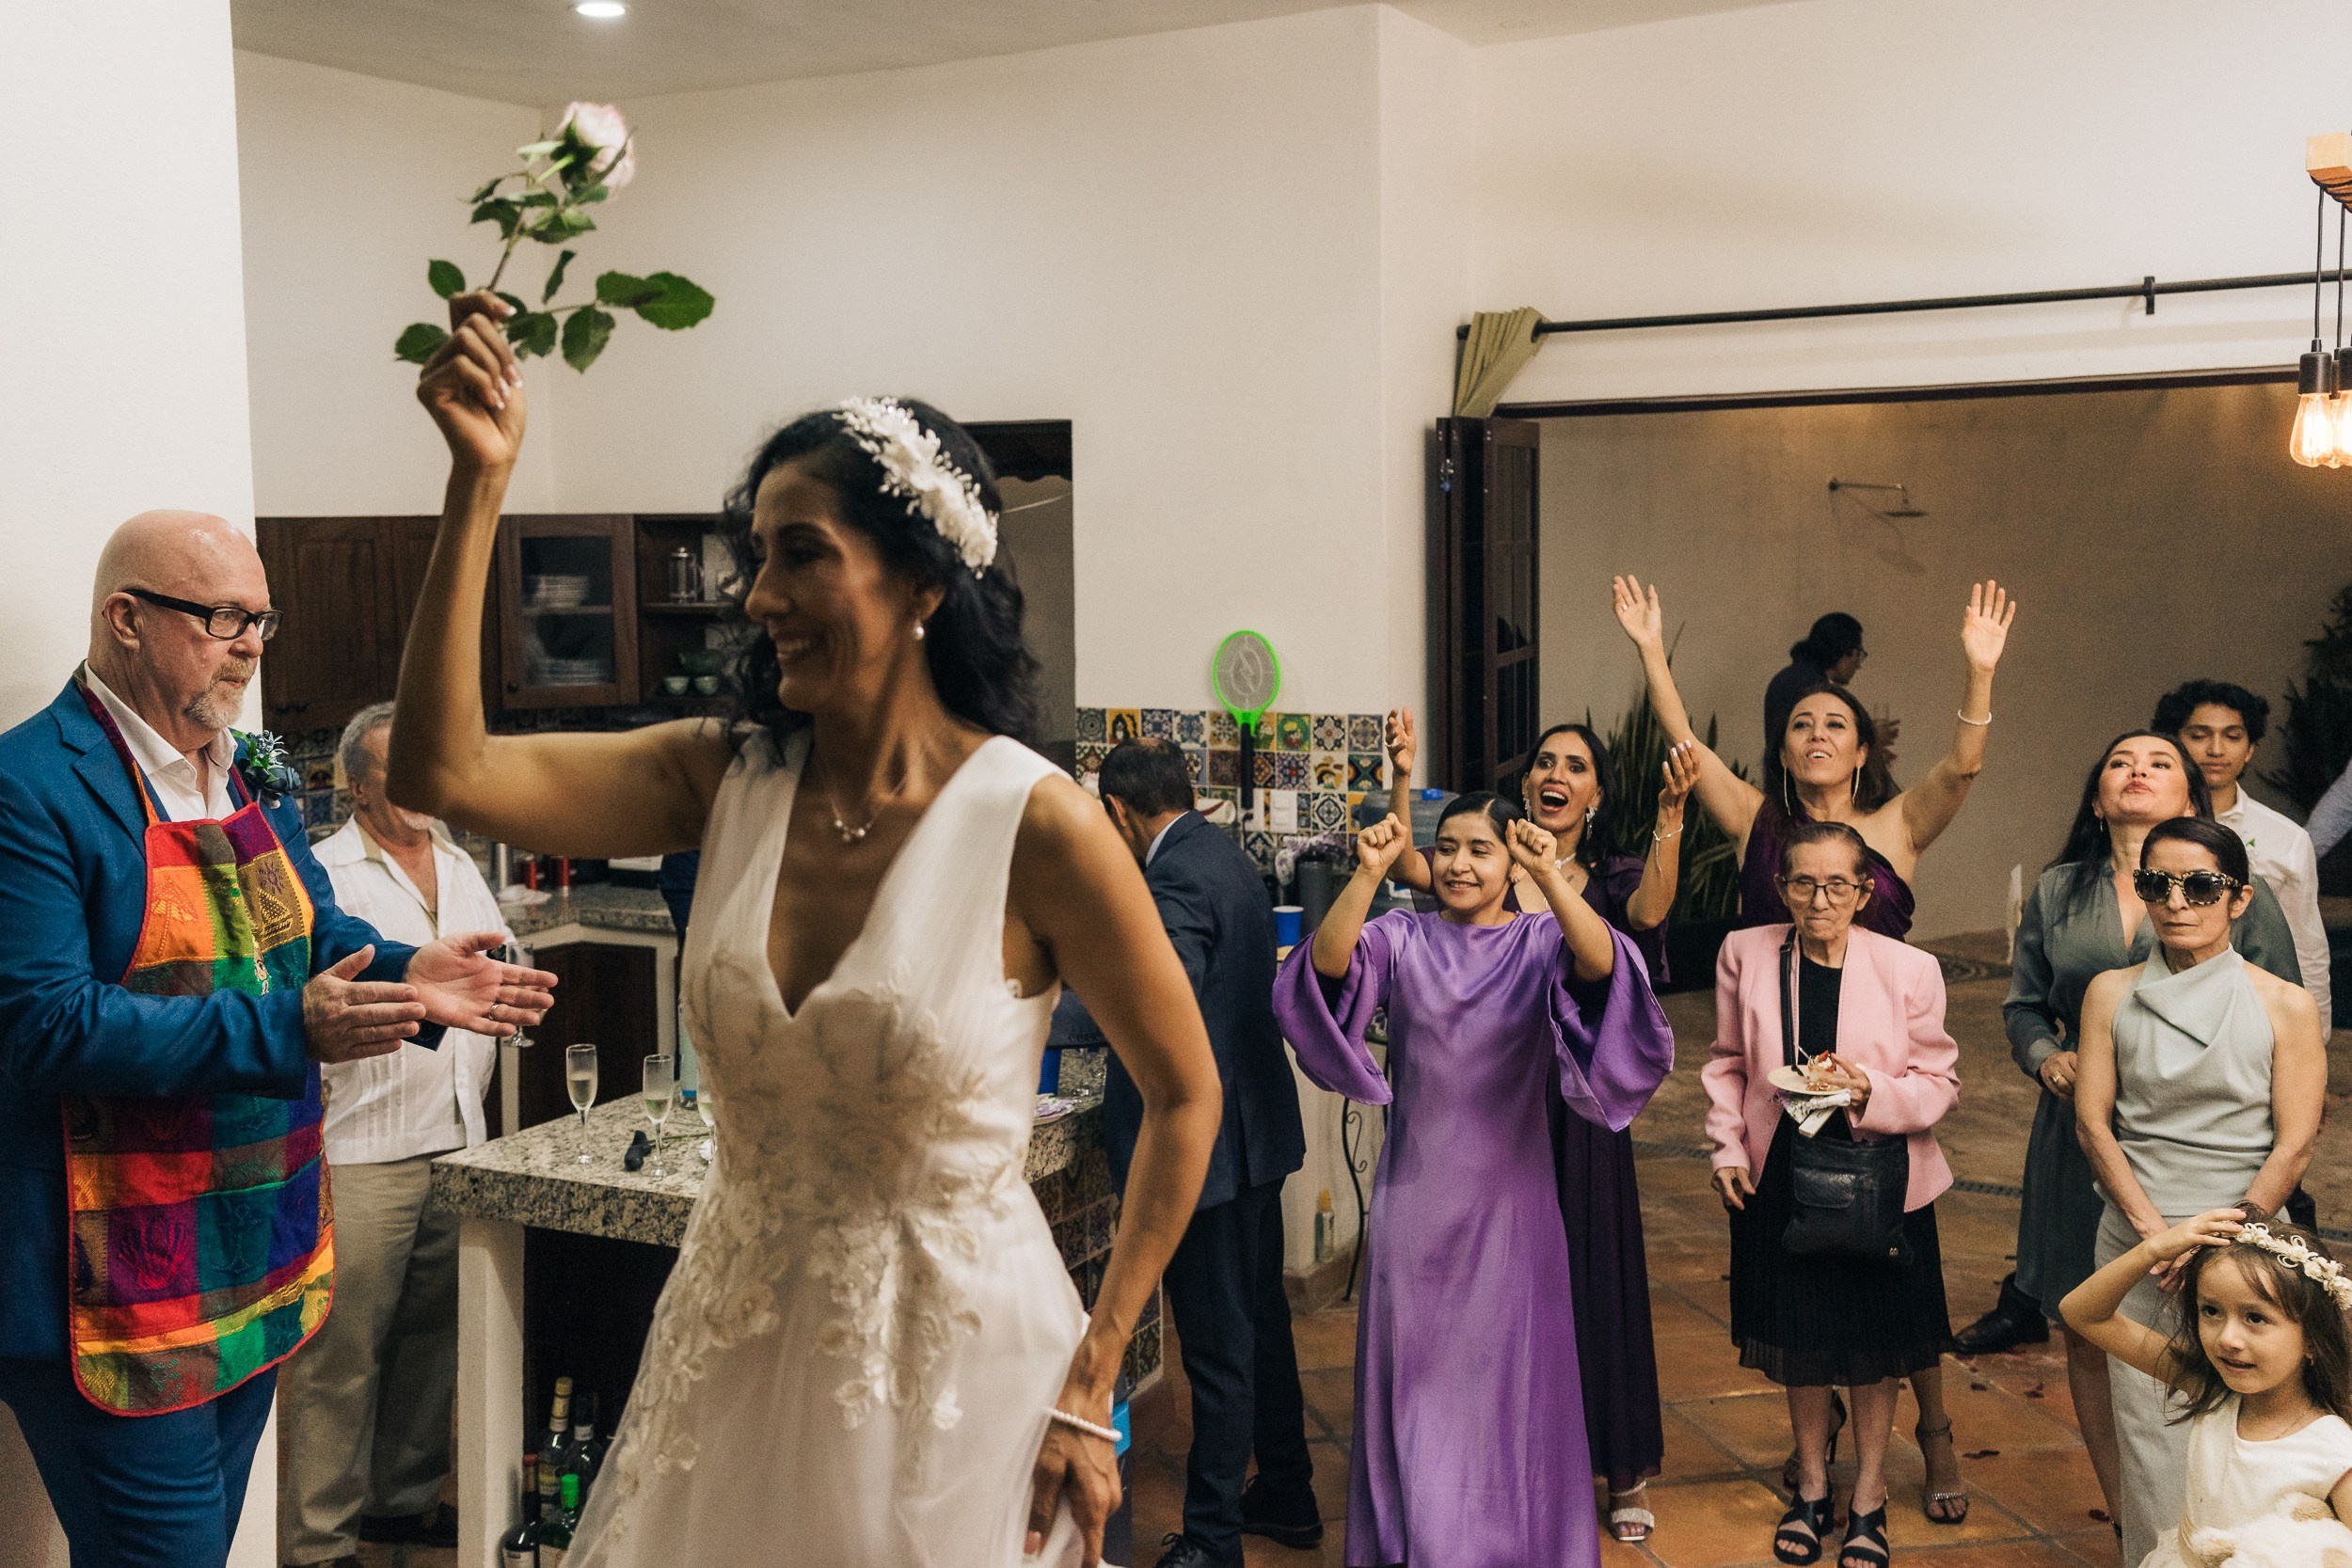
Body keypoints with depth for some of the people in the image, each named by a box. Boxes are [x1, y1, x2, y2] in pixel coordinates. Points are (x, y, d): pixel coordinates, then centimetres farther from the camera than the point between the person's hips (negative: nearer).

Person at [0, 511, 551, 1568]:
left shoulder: (253, 773, 11)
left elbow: (312, 934, 19)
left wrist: (404, 980, -3)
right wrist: (287, 1031, -28)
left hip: (258, 1266, 8)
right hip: (122, 1286, -8)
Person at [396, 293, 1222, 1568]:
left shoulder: (1035, 823, -17)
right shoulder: (728, 780, -4)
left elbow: (1184, 1096, -8)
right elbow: (443, 772, -12)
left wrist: (1089, 1390, -8)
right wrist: (480, 482, -17)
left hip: (952, 1360, -4)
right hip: (734, 1353, 5)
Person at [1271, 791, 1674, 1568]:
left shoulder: (1541, 941, -1)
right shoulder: (1403, 938, 0)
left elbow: (1601, 965, -24)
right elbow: (1328, 964, -19)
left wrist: (1551, 878, -39)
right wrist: (1368, 874, -33)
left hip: (1508, 1200, -1)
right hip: (1416, 1198, 1)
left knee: (1506, 1383, 8)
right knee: (1416, 1382, 9)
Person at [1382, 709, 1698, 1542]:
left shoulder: (1609, 877, 1)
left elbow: (1649, 910, -22)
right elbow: (1413, 870, -18)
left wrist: (1671, 814, -37)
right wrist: (1402, 780, -35)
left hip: (1579, 1105, 0)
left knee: (1593, 1276, 8)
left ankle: (1625, 1469, 24)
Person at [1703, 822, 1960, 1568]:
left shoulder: (1910, 970, -12)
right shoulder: (1745, 955, -5)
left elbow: (1940, 1084, -7)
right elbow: (1728, 1063, 7)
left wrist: (1870, 1092, -24)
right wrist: (1728, 1147, -2)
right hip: (1780, 1177, 2)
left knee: (1874, 1344, 12)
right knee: (1799, 1340, 16)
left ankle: (1867, 1497, 32)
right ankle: (1812, 1485, 37)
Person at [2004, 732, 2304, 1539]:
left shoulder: (2241, 895, 0)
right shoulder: (2057, 894, 8)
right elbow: (2022, 1006, 15)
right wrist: (2047, 1057, -5)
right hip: (2083, 1146, 3)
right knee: (2089, 1334, 9)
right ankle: (2123, 1519, 26)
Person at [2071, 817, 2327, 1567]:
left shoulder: (2285, 1006, -1)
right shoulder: (2112, 993, 5)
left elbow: (2294, 1146, -4)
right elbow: (2092, 1123, 1)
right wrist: (2155, 1231, -10)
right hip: (2133, 1240, 2)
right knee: (2147, 1428, 2)